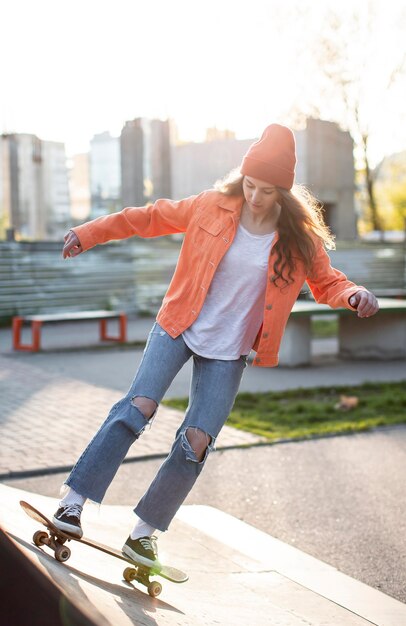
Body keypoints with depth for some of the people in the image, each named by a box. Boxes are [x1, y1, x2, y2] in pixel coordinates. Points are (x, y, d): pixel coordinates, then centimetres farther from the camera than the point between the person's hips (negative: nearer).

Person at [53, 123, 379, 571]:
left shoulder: (299, 238, -6)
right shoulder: (212, 208, -8)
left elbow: (326, 283, 6)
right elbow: (151, 217, 3)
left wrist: (354, 295, -17)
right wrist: (90, 233, 2)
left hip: (230, 350, 1)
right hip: (179, 327, -1)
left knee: (197, 442, -6)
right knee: (140, 406, -20)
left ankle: (145, 529, 10)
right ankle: (73, 499, -10)